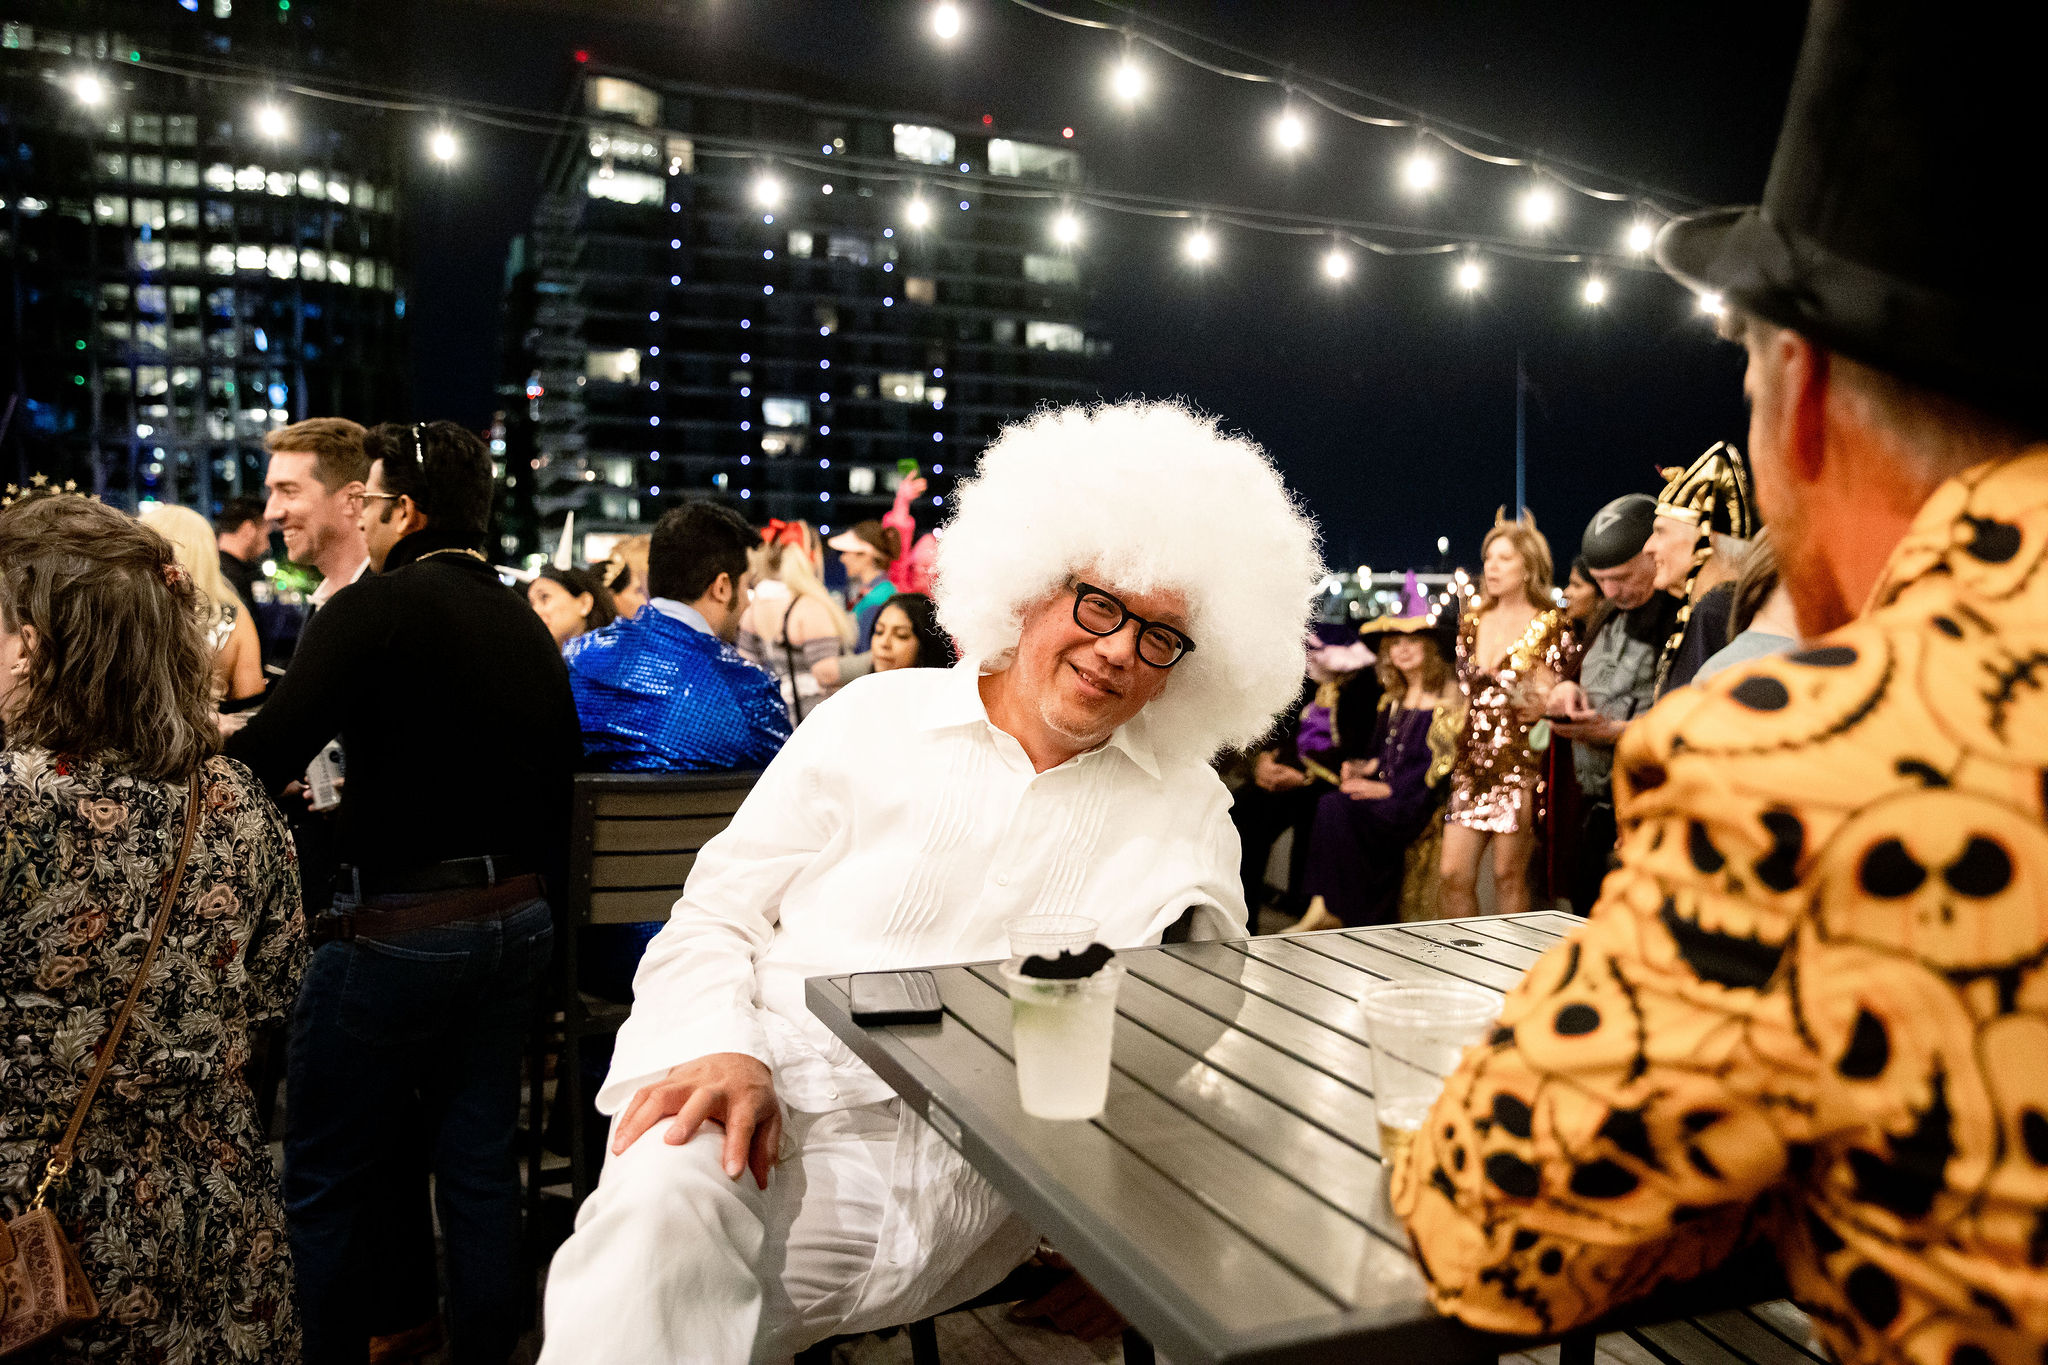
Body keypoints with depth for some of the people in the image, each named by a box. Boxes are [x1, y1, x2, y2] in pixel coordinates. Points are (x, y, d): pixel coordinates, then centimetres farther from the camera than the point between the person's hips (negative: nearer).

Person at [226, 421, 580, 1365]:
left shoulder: (377, 608, -13)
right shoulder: (530, 629, 7)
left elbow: (263, 761, -19)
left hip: (398, 927, -7)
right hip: (515, 922, 7)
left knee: (328, 1181, 12)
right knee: (480, 1167, 17)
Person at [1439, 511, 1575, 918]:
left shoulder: (1549, 626, -2)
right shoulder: (1473, 618, 13)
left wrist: (1537, 702, -21)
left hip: (1520, 760, -5)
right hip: (1470, 761, 5)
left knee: (1509, 875, 1)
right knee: (1454, 874, 0)